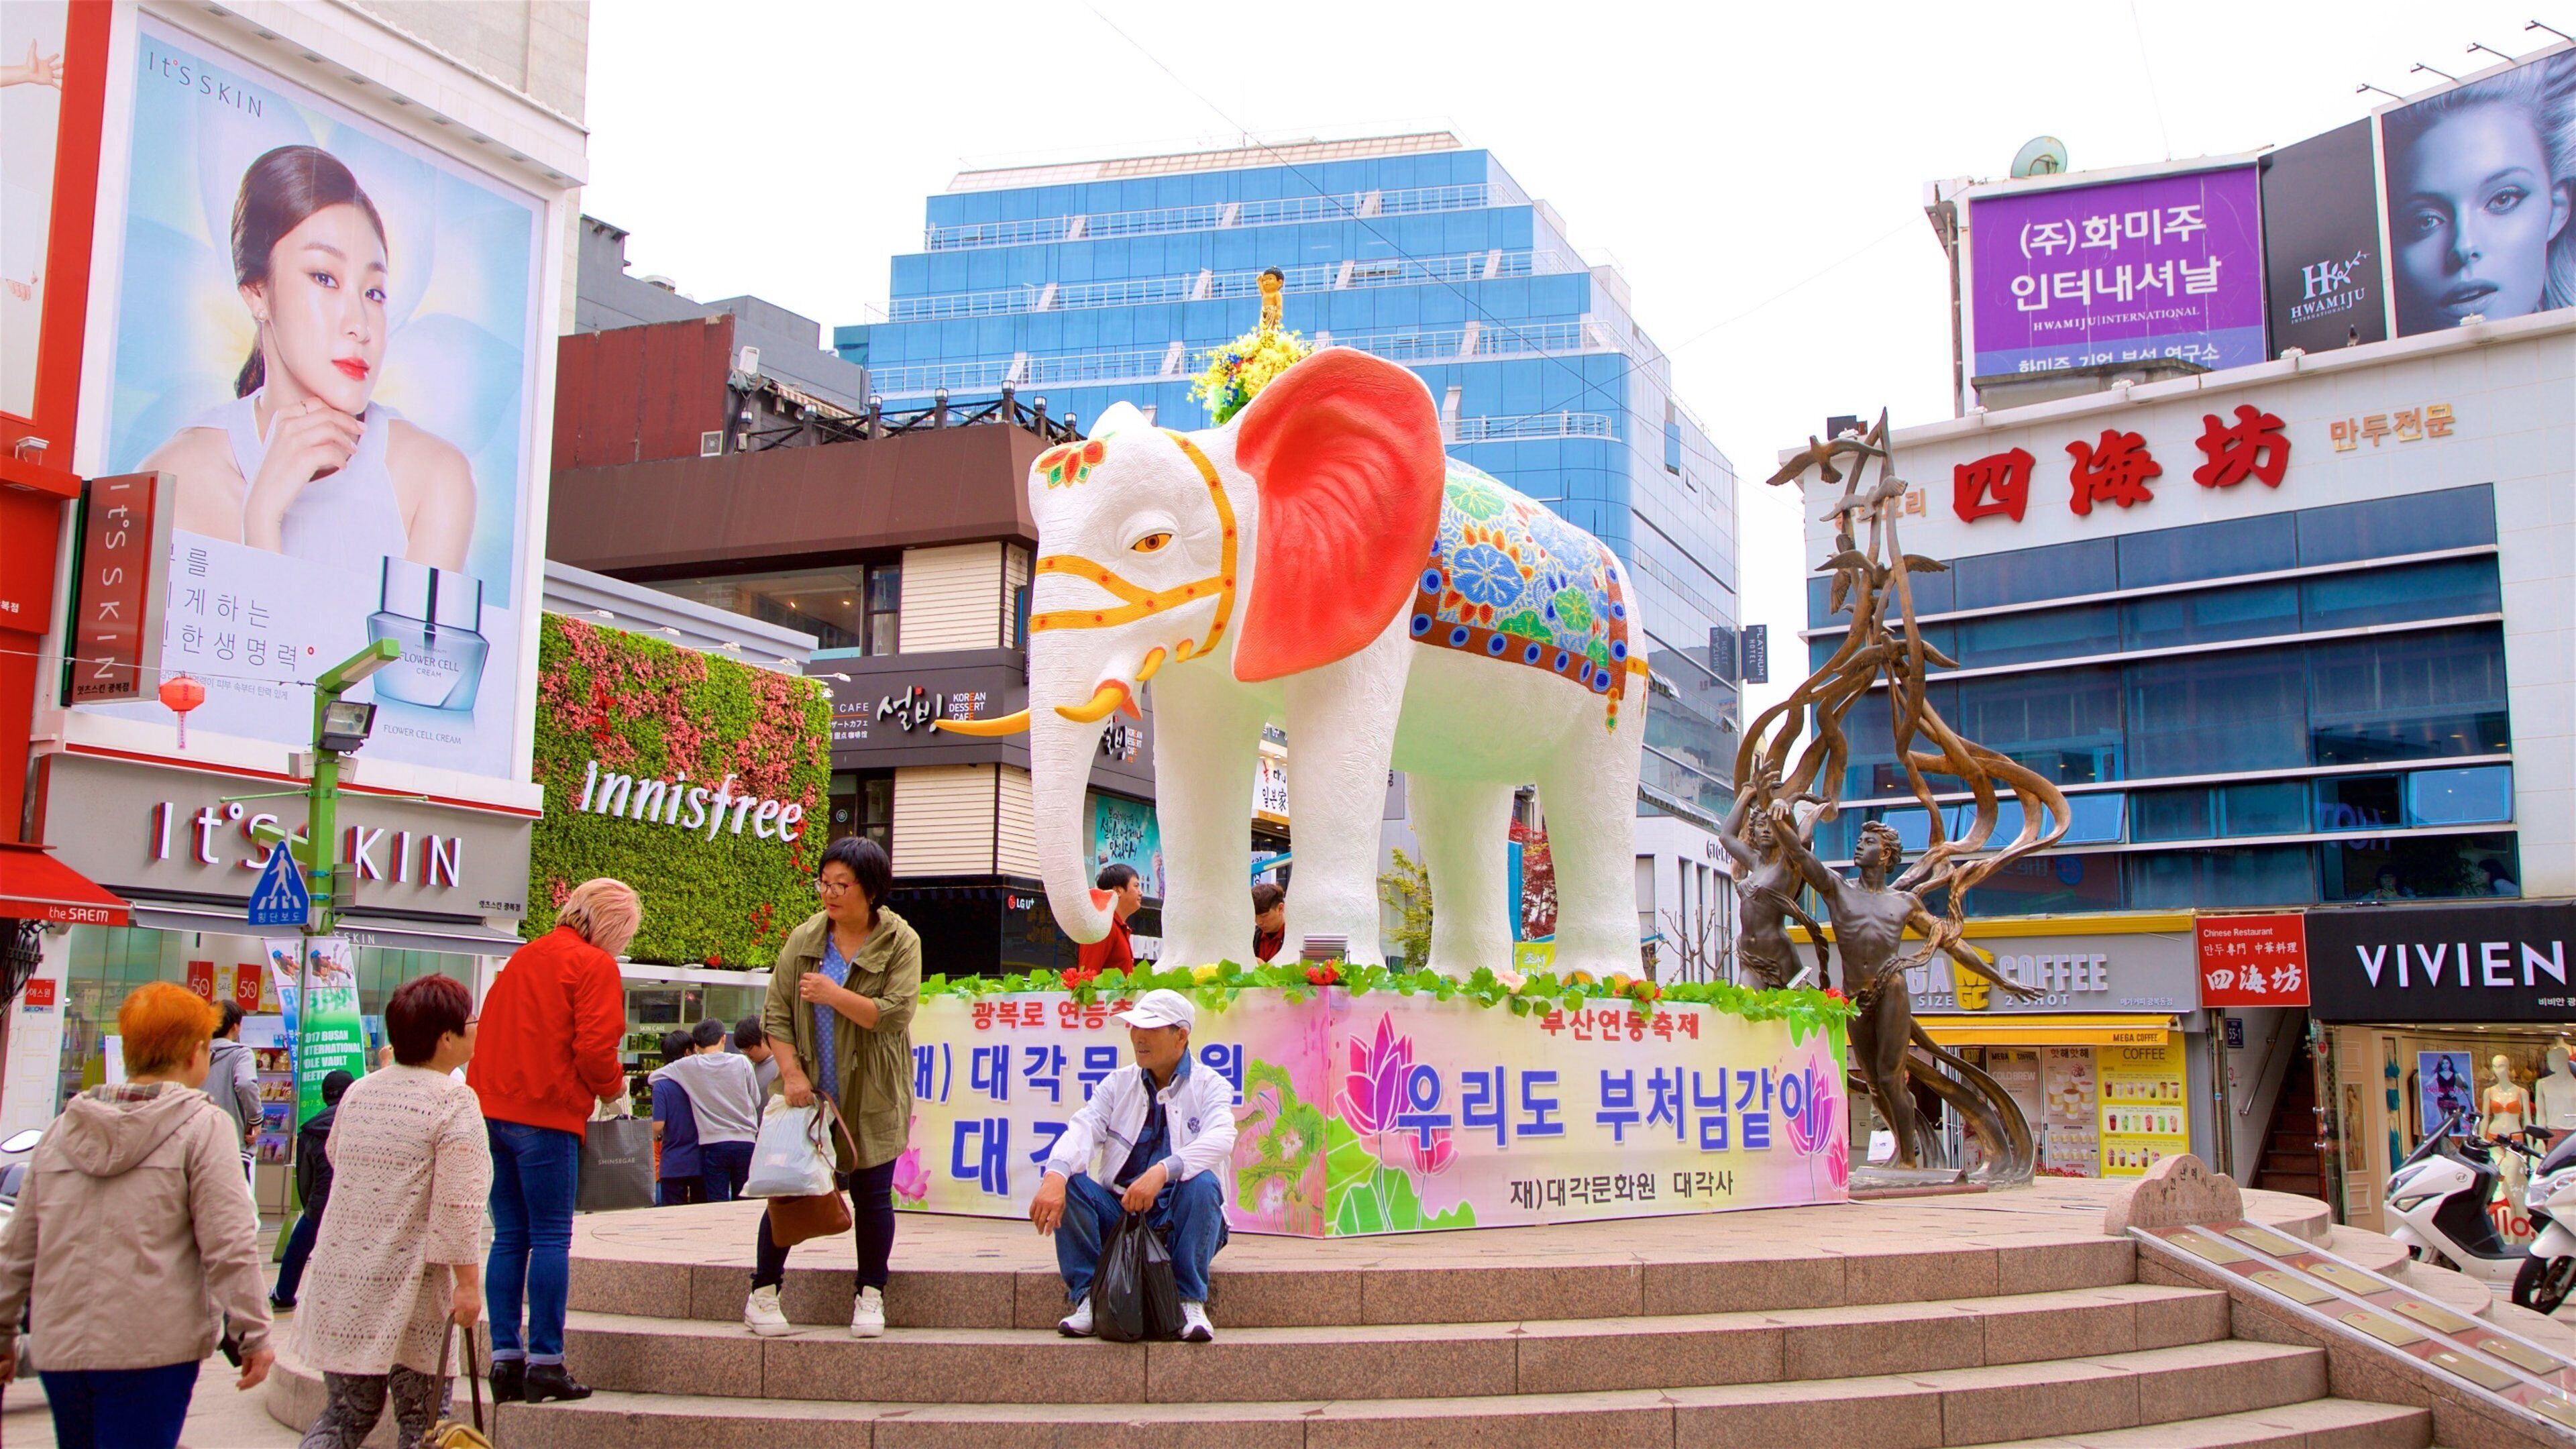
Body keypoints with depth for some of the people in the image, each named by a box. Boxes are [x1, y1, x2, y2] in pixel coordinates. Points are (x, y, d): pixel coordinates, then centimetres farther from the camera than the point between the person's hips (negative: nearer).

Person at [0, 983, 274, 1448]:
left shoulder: (63, 1128, 12)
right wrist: (253, 1334, -7)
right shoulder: (203, 1126, -6)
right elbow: (229, 1244, -12)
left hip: (59, 1346, 6)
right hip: (148, 1350, -6)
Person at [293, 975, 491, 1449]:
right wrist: (468, 1282, -14)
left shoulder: (358, 1093, 7)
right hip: (410, 1287, -6)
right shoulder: (454, 1102, -13)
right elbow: (458, 1205, -18)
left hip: (342, 1284, 6)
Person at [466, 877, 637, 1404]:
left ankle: (505, 1358, 11)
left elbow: (489, 1032, 18)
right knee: (551, 1237, -3)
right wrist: (613, 1087, 3)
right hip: (546, 1113, -7)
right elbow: (594, 1047, -15)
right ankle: (545, 1362, -2)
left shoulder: (524, 957, 18)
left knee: (509, 1236, 10)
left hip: (493, 1107, 7)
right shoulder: (594, 964, -6)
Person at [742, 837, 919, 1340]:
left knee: (871, 1194, 4)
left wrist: (834, 995, -22)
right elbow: (776, 1013, 0)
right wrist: (791, 1072, -11)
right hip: (808, 1091, 2)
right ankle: (763, 1294, 17)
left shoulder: (900, 943, -6)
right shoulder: (804, 940, 1)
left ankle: (870, 1297, 19)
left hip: (871, 1099, -1)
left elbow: (895, 1013, -16)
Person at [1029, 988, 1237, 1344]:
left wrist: (1162, 1172, -40)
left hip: (1180, 1222, -2)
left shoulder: (1211, 1086, 1)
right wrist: (1054, 1176, -33)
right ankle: (1088, 1298, -16)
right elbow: (1082, 1130, -10)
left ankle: (1191, 1302, -22)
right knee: (1068, 1182, -21)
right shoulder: (1117, 1084, 10)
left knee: (1202, 1183, -32)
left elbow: (1220, 1140, -21)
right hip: (1121, 1214, 3)